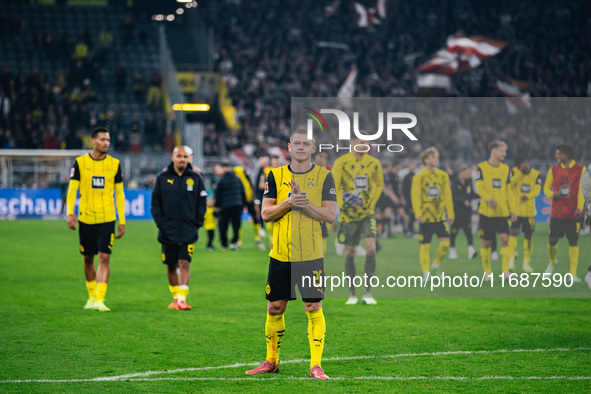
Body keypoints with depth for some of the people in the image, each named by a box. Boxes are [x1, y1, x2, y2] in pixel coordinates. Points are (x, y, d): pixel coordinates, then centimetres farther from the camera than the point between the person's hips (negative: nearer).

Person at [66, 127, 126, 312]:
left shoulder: (114, 164, 4)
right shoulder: (80, 162, 1)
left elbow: (119, 194, 9)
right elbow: (72, 189, 1)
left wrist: (122, 221, 6)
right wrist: (70, 212, -13)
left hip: (107, 219, -1)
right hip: (86, 218, 1)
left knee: (104, 258, -11)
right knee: (88, 259, 10)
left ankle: (100, 300, -13)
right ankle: (92, 296, 26)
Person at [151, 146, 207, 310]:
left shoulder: (195, 178, 4)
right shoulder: (162, 178, 5)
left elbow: (202, 202, 8)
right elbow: (155, 202, 7)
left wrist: (197, 223, -2)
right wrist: (160, 223, -3)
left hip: (188, 231, -1)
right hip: (168, 230, 1)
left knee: (184, 263, -12)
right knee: (171, 266, 8)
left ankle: (182, 298, -15)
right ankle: (175, 297, 22)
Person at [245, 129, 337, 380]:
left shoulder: (324, 176, 2)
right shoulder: (276, 176, 7)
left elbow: (331, 215, -4)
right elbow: (266, 213, 1)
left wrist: (305, 205, -18)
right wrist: (288, 202, -16)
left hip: (311, 255, -2)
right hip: (280, 255, 2)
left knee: (314, 308, -6)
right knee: (275, 308, 7)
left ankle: (316, 365, -1)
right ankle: (271, 361, 22)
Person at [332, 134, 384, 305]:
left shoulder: (373, 163, 4)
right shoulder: (341, 162, -5)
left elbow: (379, 184, 19)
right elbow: (333, 186, -2)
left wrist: (372, 202, 8)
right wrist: (341, 203, -12)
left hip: (367, 213, 1)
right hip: (348, 214, -1)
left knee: (371, 248, -14)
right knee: (349, 252, 4)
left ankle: (367, 292, -6)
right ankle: (352, 293, 15)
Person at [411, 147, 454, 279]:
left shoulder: (443, 175, 9)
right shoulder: (419, 177, -3)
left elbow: (447, 195, 12)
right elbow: (415, 197, -7)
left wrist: (450, 213, 9)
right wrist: (418, 213, -18)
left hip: (440, 216, 3)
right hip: (426, 217, -3)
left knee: (445, 242, -9)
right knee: (425, 246, -1)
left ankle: (436, 266, 13)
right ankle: (426, 274, 6)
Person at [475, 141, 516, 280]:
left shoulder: (505, 168, 12)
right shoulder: (482, 168, -2)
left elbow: (508, 190, 16)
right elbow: (479, 188, -10)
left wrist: (512, 209, 9)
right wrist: (488, 198, -29)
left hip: (503, 212, 3)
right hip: (487, 211, -3)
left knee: (504, 238, -12)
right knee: (486, 242, 3)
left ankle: (505, 270, -11)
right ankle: (487, 271, 15)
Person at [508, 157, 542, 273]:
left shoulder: (536, 174, 1)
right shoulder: (515, 172, -3)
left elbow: (537, 189, -10)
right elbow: (510, 183, -22)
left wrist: (528, 196, -29)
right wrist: (521, 172, -28)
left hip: (530, 210, 2)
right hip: (516, 209, -2)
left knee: (528, 236, 6)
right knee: (514, 232, -16)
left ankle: (526, 263, 16)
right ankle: (511, 260, -13)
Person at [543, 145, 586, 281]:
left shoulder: (580, 170, -1)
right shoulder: (554, 170, 7)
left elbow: (582, 190, -4)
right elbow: (546, 187, 13)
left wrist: (580, 207, -15)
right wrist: (552, 194, -10)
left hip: (573, 213, -2)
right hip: (556, 212, 2)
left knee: (573, 241, -2)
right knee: (552, 239, -1)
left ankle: (573, 273, 3)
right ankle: (552, 262, 29)